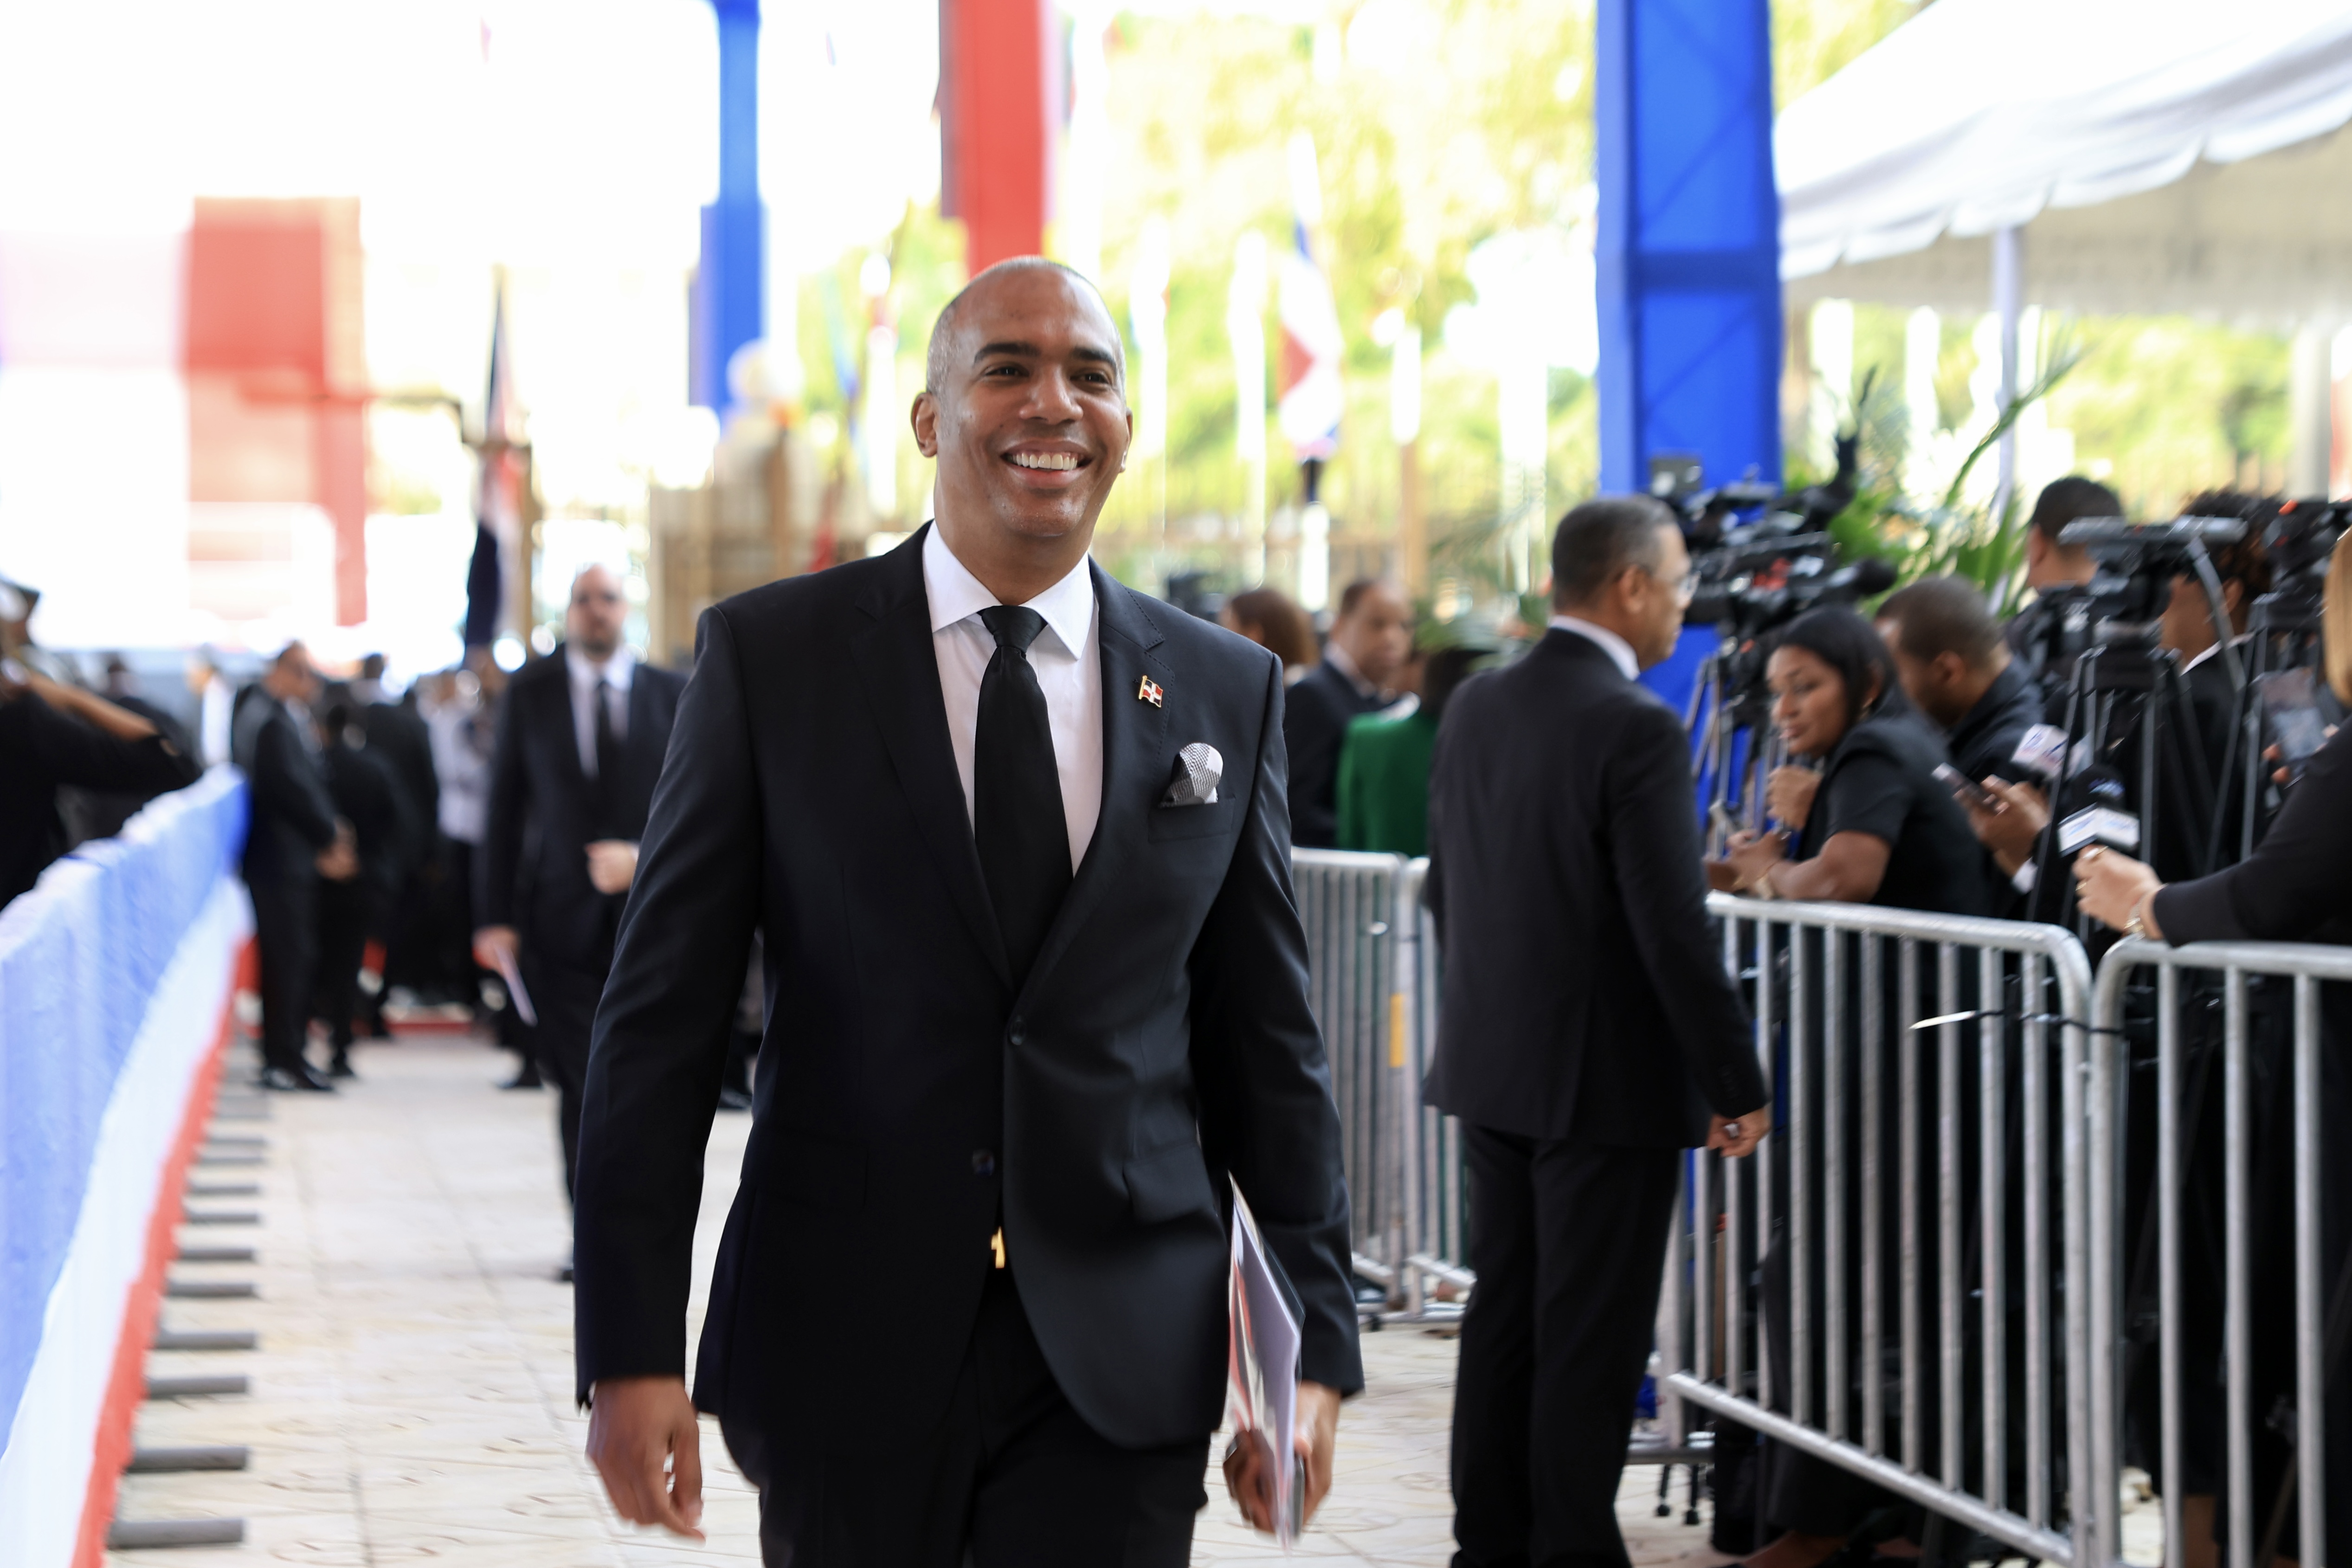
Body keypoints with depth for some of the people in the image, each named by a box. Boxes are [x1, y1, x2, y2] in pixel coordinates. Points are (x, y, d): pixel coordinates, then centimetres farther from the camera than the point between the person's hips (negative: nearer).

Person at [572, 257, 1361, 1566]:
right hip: (843, 1356, -1)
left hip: (1121, 1375, 1)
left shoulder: (1228, 691, 7)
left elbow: (1270, 1045, 10)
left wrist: (1316, 1344, 4)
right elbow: (663, 1020, -2)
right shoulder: (770, 656, 0)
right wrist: (632, 1349, -8)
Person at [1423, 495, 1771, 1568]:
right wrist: (1739, 1086, -11)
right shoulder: (1638, 731, -18)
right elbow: (1673, 933, -19)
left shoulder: (1475, 709, 5)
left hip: (1492, 1069, 7)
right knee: (1592, 1332, 0)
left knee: (1503, 1310, 14)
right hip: (1609, 1077, -7)